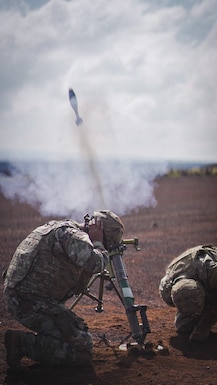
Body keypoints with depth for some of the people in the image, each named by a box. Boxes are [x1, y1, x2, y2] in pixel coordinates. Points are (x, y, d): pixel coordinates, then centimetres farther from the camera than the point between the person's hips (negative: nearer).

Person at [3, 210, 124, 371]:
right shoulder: (73, 234, -12)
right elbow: (95, 264, -31)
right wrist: (97, 244, -10)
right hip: (31, 301, -10)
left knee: (80, 330, 21)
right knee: (82, 348, -13)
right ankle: (22, 343, -13)